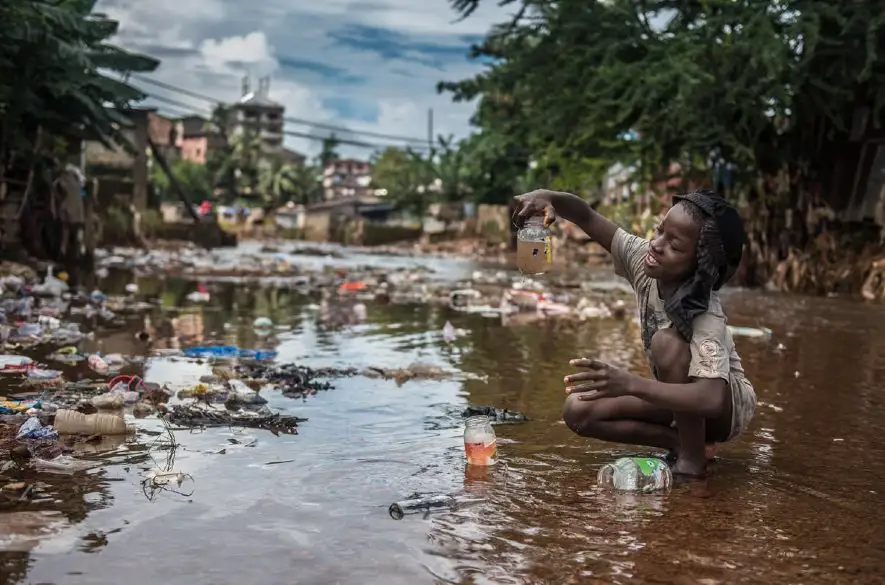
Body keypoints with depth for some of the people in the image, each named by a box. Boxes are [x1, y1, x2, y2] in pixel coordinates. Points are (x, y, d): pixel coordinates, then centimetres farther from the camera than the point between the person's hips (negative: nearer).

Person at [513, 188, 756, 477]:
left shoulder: (706, 318, -35)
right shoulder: (644, 260, -18)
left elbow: (711, 399, -47)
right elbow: (588, 218, -15)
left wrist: (629, 383, -56)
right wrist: (549, 198, -38)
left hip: (728, 404, -6)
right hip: (681, 397, 6)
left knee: (667, 342, -36)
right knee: (578, 411, -14)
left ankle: (692, 458, -20)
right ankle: (681, 441, -4)